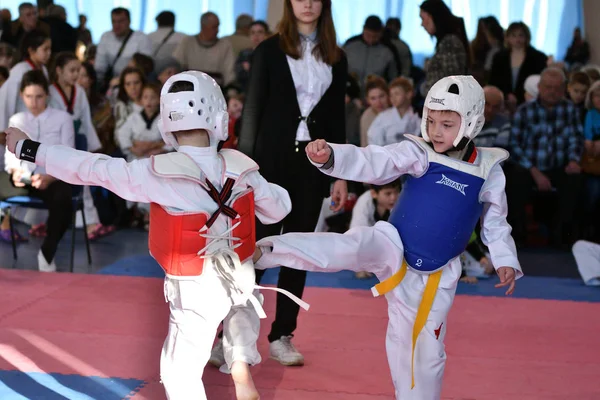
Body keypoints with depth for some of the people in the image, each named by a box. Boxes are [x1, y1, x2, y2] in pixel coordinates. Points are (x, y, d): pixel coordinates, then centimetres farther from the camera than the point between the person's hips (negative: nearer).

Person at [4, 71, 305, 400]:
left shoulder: (155, 174, -20)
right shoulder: (241, 169, -10)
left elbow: (90, 168, -13)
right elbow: (278, 210, 4)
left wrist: (28, 149, -3)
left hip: (196, 288, -3)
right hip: (241, 275, 4)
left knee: (180, 372, 9)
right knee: (241, 306, 36)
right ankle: (241, 365, 19)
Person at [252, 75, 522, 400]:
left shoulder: (488, 172, -2)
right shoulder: (418, 153, -8)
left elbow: (496, 222, 11)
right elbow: (371, 163, -20)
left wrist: (505, 261, -1)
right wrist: (328, 156, -36)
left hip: (434, 274, 3)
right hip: (393, 247, -2)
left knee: (426, 348, 10)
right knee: (350, 248, -32)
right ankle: (262, 251, -42)